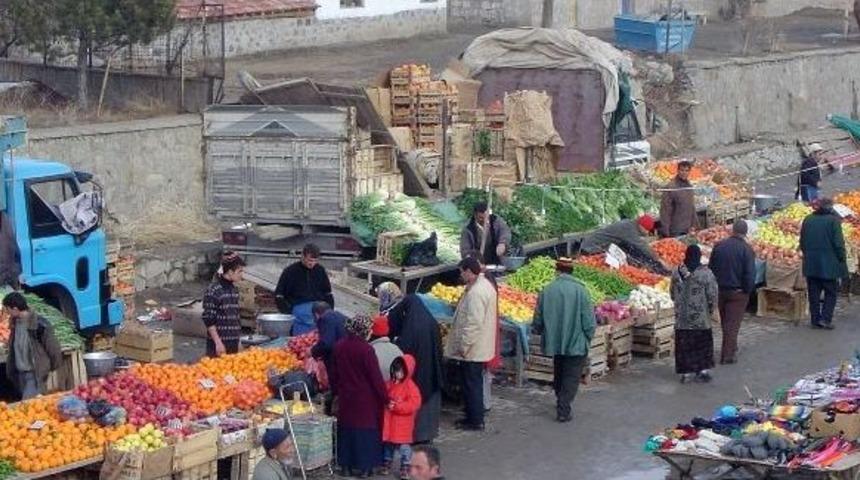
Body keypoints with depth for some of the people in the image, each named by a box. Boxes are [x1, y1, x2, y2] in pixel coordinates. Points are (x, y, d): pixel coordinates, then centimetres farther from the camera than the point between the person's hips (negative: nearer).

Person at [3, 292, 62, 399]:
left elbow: (53, 348, -11)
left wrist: (52, 367, 1)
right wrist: (11, 368, 17)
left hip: (35, 373, -7)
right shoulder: (14, 323, 2)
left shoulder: (39, 324, -20)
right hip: (20, 372, 7)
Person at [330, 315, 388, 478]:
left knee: (346, 430, 15)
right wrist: (385, 398, -9)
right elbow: (376, 377, -17)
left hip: (346, 398, 5)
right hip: (365, 400, -5)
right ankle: (364, 467, 10)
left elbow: (334, 373, 8)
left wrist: (336, 391, 22)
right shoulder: (366, 349, -20)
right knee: (365, 431, 6)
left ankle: (346, 465, 21)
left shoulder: (339, 347, -2)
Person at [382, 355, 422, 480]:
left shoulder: (410, 386, -12)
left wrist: (396, 406, -22)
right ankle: (386, 464, 29)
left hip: (403, 424, -5)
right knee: (388, 444, 16)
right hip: (388, 421, 5)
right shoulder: (389, 384, 4)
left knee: (404, 446, -2)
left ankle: (405, 468, 4)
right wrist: (386, 404, -9)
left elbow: (414, 404, -20)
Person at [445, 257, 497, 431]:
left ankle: (475, 421, 5)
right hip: (481, 348, 10)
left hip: (471, 350, -10)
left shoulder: (475, 292, -23)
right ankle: (473, 416, 27)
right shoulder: (486, 285, 10)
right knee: (474, 384, 18)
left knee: (471, 384, -1)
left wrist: (463, 346, -20)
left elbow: (473, 323, -27)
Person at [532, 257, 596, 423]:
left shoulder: (546, 291, -6)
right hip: (576, 343, -3)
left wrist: (543, 334, 21)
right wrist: (588, 337, 5)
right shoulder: (580, 291, -14)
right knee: (571, 378, 4)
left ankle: (561, 403, 34)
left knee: (559, 376, 21)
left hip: (554, 342, 3)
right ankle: (563, 411, -2)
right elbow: (589, 320, -11)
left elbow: (538, 320, 2)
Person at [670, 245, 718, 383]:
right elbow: (712, 295, -9)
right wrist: (712, 310, 6)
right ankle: (703, 370, 14)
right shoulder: (706, 273, -13)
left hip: (682, 316, 3)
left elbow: (672, 293, 8)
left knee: (684, 345, 8)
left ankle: (686, 372, 9)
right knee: (702, 343, 12)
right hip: (701, 318, -2)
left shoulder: (677, 272, -2)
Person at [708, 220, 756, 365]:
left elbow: (711, 268, 6)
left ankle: (730, 349, 33)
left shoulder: (719, 246, 0)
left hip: (720, 290, 4)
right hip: (738, 292, -4)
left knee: (725, 322, 18)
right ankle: (728, 355, -1)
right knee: (733, 323, 1)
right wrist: (748, 290, -3)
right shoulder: (746, 249, -14)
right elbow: (750, 274, -16)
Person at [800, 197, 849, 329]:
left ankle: (815, 320, 10)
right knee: (831, 292, 6)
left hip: (811, 264, 5)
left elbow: (802, 243, 13)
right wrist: (842, 259, -2)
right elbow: (839, 243, -12)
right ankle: (825, 318, -4)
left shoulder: (808, 220, 6)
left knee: (814, 294, 10)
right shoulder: (833, 220, -11)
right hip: (829, 264, -5)